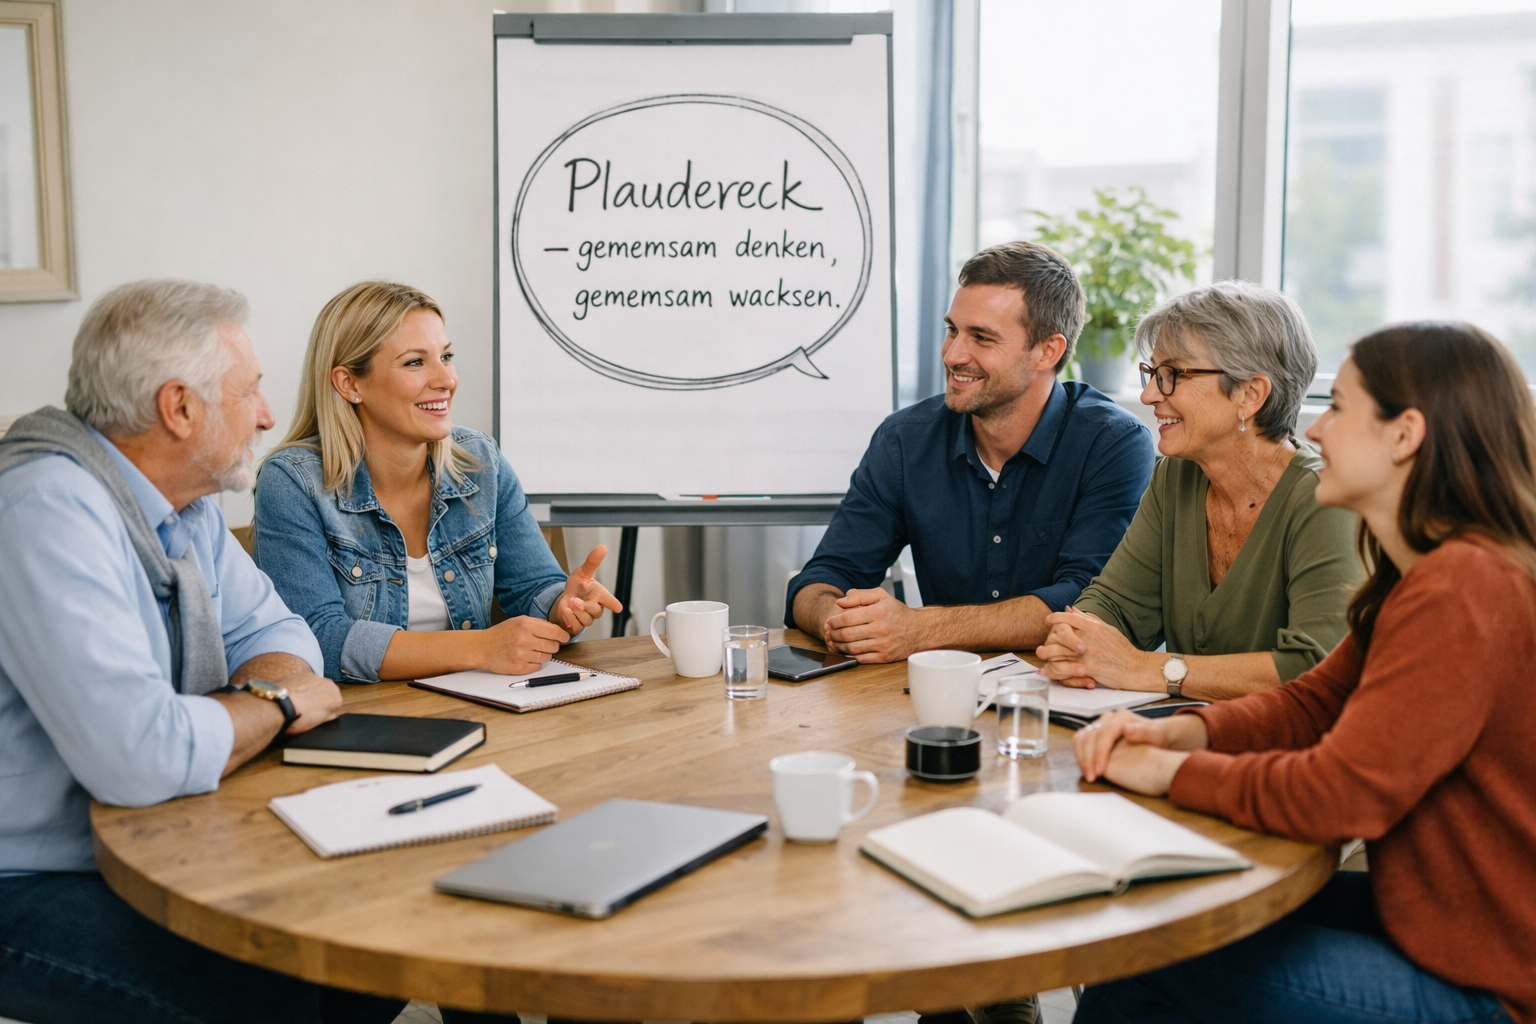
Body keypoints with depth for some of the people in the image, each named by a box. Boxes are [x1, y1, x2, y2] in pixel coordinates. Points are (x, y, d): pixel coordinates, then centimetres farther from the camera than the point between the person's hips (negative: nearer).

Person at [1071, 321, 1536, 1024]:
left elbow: (1338, 795, -29)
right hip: (1426, 910, 10)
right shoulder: (1429, 573, 9)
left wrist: (1168, 770, -15)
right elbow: (1315, 702, 13)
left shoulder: (1464, 590, -25)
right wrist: (1178, 730, -5)